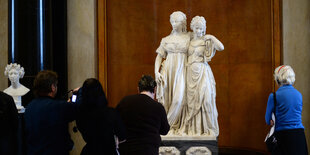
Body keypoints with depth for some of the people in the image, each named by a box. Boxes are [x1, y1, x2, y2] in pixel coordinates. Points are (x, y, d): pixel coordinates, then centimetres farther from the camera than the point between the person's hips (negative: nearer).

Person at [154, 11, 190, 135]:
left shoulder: (189, 37, 7)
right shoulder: (166, 40, 9)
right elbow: (159, 56, 8)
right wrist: (156, 72, -2)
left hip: (182, 71, -1)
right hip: (168, 70, 1)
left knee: (179, 98, -13)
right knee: (166, 97, -2)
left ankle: (173, 126, -2)